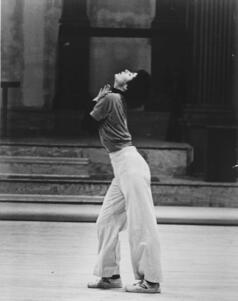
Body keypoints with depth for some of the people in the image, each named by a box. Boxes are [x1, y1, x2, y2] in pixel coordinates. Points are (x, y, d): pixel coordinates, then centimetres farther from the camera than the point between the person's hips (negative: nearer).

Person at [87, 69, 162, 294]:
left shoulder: (110, 99, -13)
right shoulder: (115, 99, 13)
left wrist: (98, 100, 10)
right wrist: (100, 99, 11)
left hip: (130, 165, -10)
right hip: (122, 168, 10)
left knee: (140, 224, -6)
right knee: (106, 221, 13)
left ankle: (151, 280, -3)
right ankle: (111, 275, 19)